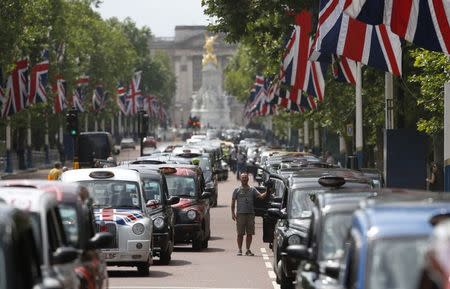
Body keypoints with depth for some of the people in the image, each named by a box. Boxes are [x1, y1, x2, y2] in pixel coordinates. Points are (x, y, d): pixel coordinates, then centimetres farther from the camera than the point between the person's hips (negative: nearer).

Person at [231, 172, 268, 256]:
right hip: (240, 214, -1)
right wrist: (233, 213, -2)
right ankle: (239, 250, 6)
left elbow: (261, 196, -3)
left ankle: (248, 250, 10)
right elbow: (233, 202, 7)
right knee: (240, 233, -1)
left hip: (250, 214, 1)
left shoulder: (252, 190, 11)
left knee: (250, 233, 2)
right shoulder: (237, 190, 8)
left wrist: (266, 192, -23)